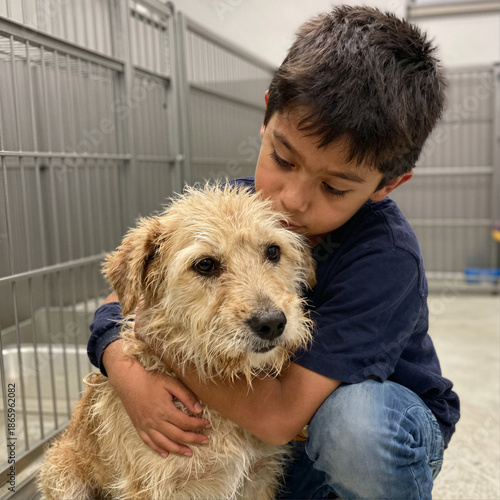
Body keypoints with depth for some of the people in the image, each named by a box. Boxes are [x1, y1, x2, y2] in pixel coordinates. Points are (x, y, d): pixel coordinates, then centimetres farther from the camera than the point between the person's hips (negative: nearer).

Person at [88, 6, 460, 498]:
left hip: (390, 432, -5)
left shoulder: (384, 256, -31)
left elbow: (279, 414, -35)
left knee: (354, 417, -38)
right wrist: (128, 372, -28)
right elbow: (119, 303, -7)